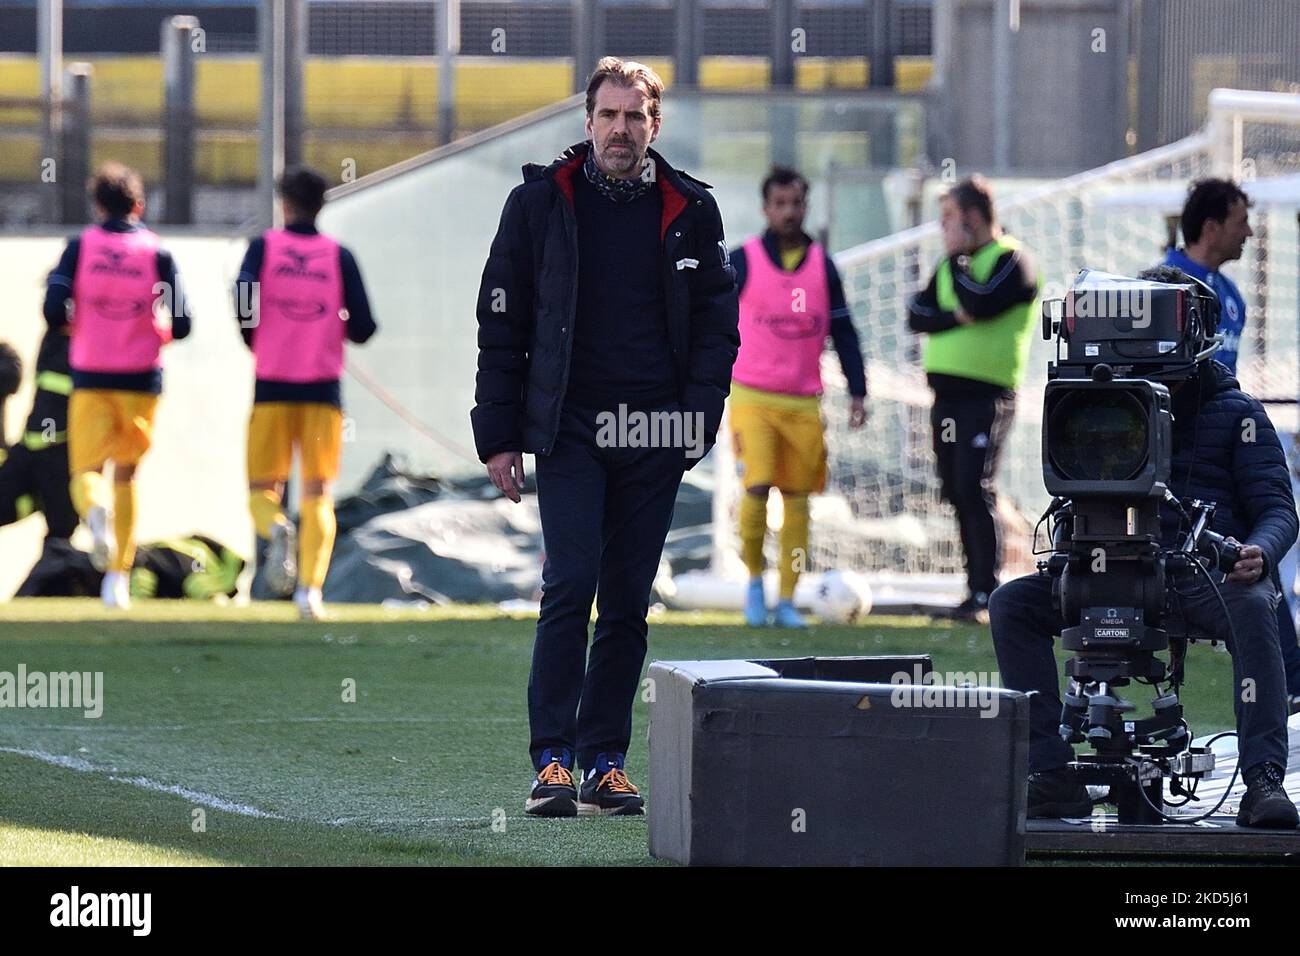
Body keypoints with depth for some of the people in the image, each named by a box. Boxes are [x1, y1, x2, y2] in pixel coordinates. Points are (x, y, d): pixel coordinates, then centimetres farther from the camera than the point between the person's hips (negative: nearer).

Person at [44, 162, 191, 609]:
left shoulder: (81, 246, -1)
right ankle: (118, 576, 13)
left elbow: (54, 311, -9)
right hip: (141, 378, 1)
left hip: (90, 377, -1)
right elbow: (181, 324, -7)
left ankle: (96, 510, -37)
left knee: (86, 470, 0)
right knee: (126, 475, 15)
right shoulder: (156, 252, -1)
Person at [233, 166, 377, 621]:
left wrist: (254, 343, 4)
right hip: (324, 390, 1)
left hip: (271, 387, -1)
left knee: (261, 489, 8)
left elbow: (243, 298, -15)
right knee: (319, 496, 5)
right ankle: (311, 585, -13)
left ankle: (277, 530, -26)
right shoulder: (339, 256, 4)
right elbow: (363, 328, 0)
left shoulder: (264, 246, 1)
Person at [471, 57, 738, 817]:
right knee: (572, 584, -13)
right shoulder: (540, 202, 2)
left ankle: (606, 761, 10)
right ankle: (553, 760, -11)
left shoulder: (690, 211, 6)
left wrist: (700, 419, -5)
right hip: (569, 431, -2)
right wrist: (498, 436, -1)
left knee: (628, 603, 5)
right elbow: (502, 323, 4)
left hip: (653, 439, 2)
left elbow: (717, 322, 8)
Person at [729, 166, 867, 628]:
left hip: (804, 404, 3)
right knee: (757, 487, -17)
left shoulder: (822, 265, 8)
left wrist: (857, 392, 3)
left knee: (797, 499, 3)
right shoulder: (743, 261, -1)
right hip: (752, 397, -3)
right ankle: (754, 580, 4)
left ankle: (786, 601, 10)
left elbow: (843, 331, 10)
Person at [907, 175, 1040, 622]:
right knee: (958, 493, 7)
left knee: (975, 489, -15)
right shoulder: (950, 263, 19)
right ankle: (977, 591, 13)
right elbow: (917, 313, 9)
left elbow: (978, 303, -22)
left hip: (987, 395, -8)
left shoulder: (1012, 261, -6)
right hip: (947, 394, 8)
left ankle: (987, 595, -16)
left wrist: (957, 258, -8)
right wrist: (954, 318, -10)